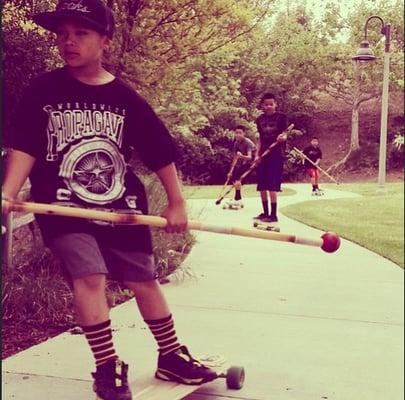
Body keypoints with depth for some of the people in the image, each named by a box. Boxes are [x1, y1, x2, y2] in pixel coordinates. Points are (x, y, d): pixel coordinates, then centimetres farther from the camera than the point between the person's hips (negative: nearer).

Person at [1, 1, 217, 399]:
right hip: (64, 207, -2)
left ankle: (171, 357, 27)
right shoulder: (43, 90, -3)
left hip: (122, 207, 2)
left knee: (143, 280, 10)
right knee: (89, 277, -17)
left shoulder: (125, 97, -1)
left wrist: (176, 203, 5)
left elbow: (160, 152, 5)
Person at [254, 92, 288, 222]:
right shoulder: (260, 119, 10)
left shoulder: (281, 117, -3)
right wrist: (257, 154, 7)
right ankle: (265, 212, 18)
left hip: (276, 154, -5)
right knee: (262, 186, 6)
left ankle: (273, 214, -6)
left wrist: (282, 137, -30)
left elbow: (284, 135, -6)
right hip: (263, 155, 5)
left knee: (272, 185, -10)